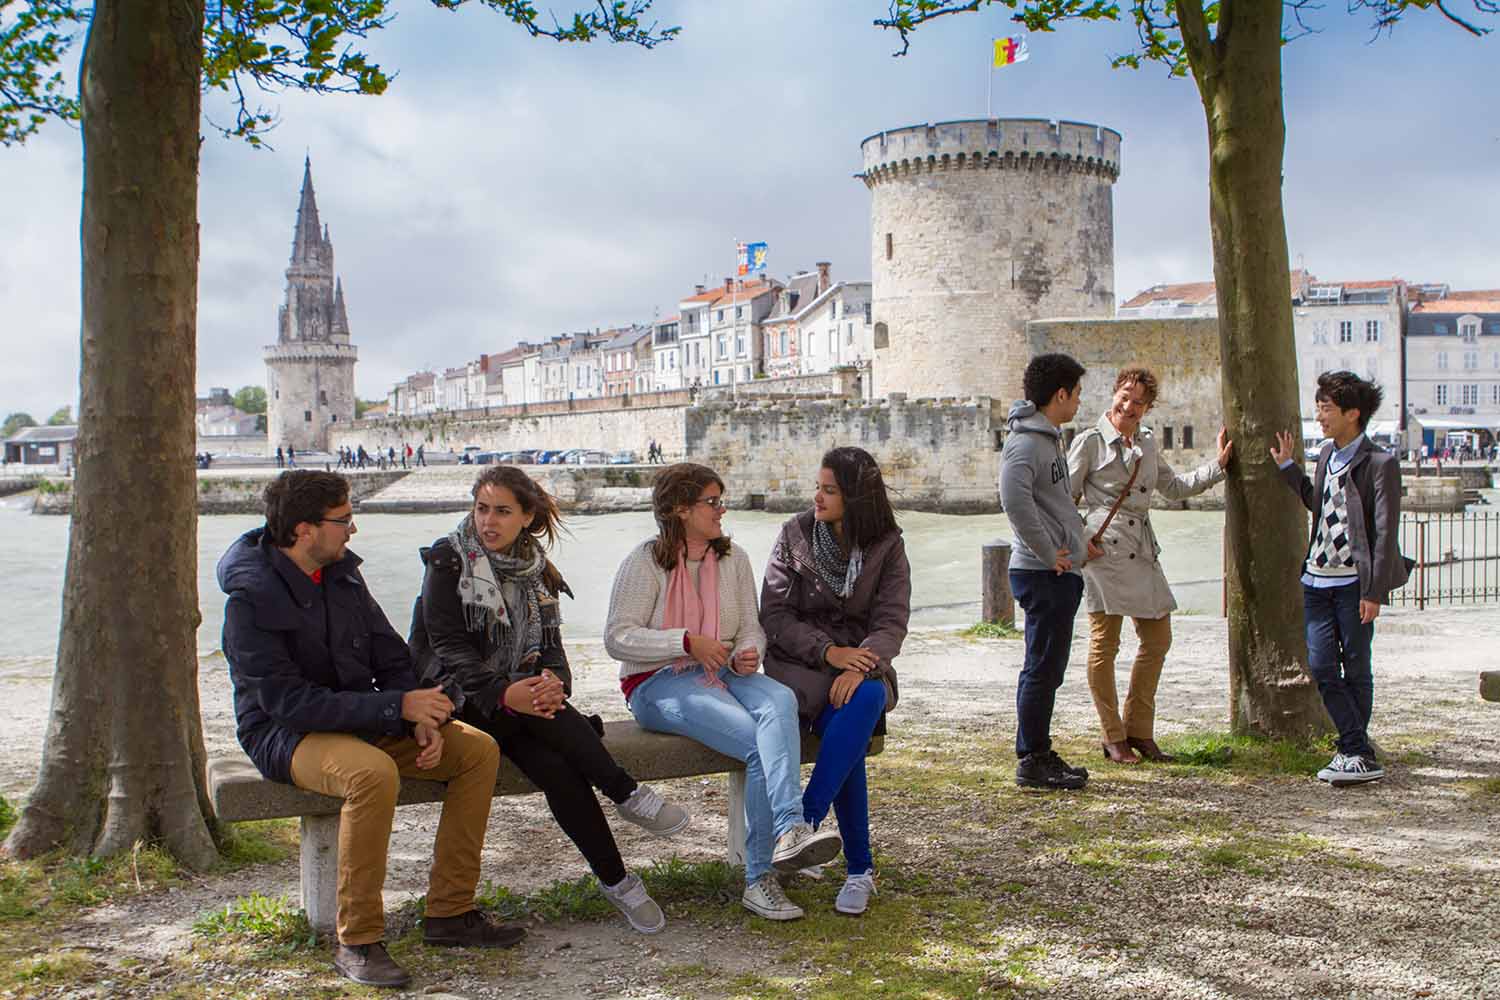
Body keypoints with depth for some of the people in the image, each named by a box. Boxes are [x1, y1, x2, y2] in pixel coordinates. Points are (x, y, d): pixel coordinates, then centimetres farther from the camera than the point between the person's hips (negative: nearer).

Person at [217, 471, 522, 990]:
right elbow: (288, 702, -25)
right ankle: (357, 943, -25)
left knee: (478, 749, -8)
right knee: (374, 773, -38)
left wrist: (423, 719, -10)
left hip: (363, 719, 8)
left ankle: (449, 913, -3)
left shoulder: (342, 574, 5)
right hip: (284, 734, -7)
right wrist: (398, 707, -28)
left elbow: (391, 659, 10)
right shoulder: (250, 601, -18)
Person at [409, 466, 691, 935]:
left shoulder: (535, 568, 11)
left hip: (517, 698, 4)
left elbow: (551, 646, 6)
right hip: (457, 700, -4)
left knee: (554, 766, -30)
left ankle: (614, 880, -27)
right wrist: (505, 692, -32)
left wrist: (553, 680, -22)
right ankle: (627, 793, -30)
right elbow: (448, 648, -14)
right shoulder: (448, 561, -4)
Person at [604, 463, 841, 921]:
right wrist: (688, 642, -19)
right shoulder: (646, 561, -4)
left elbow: (752, 628, 11)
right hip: (660, 682, -5)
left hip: (721, 673, 5)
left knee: (780, 700, -32)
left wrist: (746, 655, -14)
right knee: (760, 744, -29)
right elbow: (617, 637, -9)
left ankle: (791, 831, -47)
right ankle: (760, 878, -32)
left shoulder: (733, 557, 13)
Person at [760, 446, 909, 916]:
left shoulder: (887, 546, 4)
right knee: (844, 730, -30)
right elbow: (774, 614, -3)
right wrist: (828, 651, -18)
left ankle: (807, 820, -31)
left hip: (862, 665, 1)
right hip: (799, 662, -1)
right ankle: (859, 869, -25)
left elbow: (891, 622, -5)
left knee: (865, 700, -35)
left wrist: (860, 667, -25)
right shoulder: (795, 534, 1)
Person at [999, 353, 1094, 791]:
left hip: (1061, 573, 10)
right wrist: (1048, 553, -24)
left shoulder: (1049, 438, 18)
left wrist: (1076, 541, 17)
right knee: (1043, 669, -5)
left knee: (1048, 669, 15)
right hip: (1043, 574, -10)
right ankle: (1032, 762, 1)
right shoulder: (1025, 442, -16)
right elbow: (1015, 498, -31)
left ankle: (1041, 754, 23)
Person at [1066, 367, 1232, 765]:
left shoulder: (1147, 442, 15)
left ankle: (1139, 731, 20)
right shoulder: (1090, 441, -4)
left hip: (1142, 551, 7)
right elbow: (1065, 498, -2)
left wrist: (1217, 465, 21)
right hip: (1104, 551, -7)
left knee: (1158, 639, 8)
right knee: (1104, 645, -1)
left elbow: (1173, 487, 26)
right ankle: (1113, 738, 9)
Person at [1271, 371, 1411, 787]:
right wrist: (1288, 467, 20)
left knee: (1356, 669, 4)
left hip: (1354, 583, -7)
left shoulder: (1380, 463, -10)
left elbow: (1385, 532, -13)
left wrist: (1375, 591, -16)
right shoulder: (1326, 454, 12)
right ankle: (1360, 752, 5)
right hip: (1317, 580, 7)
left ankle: (1354, 750, 14)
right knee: (1321, 667, 0)